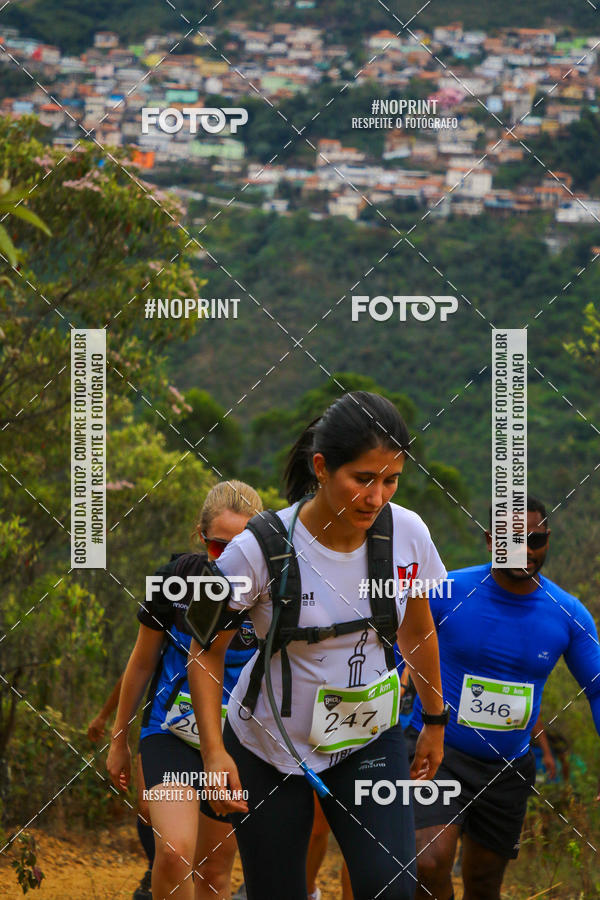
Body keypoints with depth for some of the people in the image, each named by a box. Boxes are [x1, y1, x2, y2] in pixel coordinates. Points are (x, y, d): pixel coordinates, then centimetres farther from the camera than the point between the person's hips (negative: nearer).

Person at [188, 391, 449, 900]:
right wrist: (214, 751, -19)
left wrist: (435, 720, 17)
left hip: (370, 740, 2)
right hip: (268, 746, -2)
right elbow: (207, 652, -10)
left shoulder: (408, 533, -11)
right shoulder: (260, 548, -21)